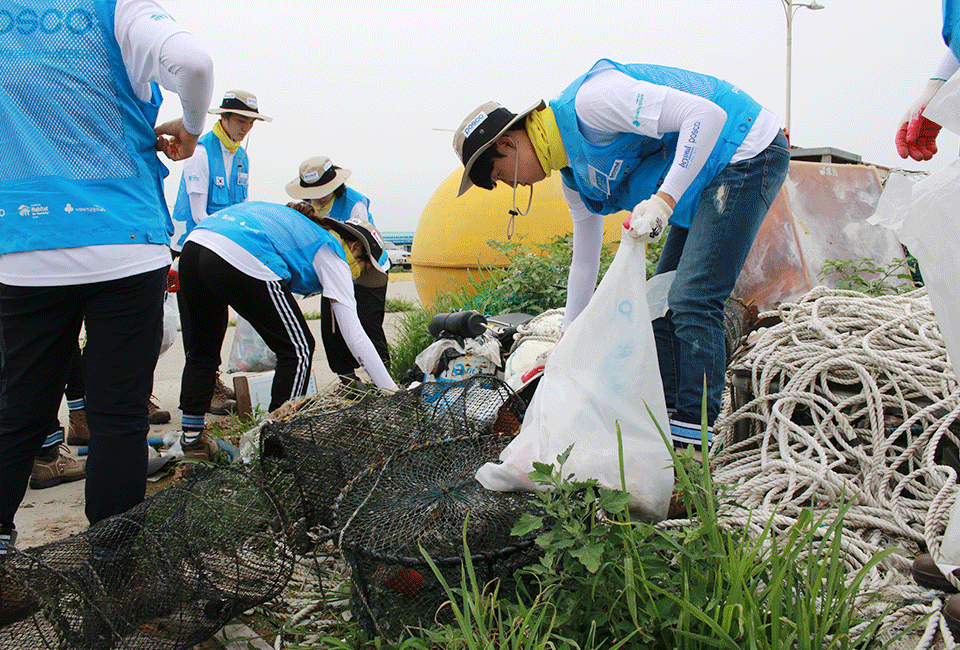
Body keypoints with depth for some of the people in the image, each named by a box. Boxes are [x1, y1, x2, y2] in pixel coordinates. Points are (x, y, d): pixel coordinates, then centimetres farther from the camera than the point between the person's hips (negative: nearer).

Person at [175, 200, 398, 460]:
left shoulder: (300, 225, 34)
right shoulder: (331, 253, 11)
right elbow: (355, 336, 5)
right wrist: (392, 391, 7)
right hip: (241, 261, -9)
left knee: (203, 350, 25)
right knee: (297, 349, 8)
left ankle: (191, 439, 30)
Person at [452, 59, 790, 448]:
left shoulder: (589, 100, -22)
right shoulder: (575, 179, 8)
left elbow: (706, 114, -28)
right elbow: (585, 262, 17)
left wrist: (664, 199, -36)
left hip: (747, 154, -10)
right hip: (706, 184, 10)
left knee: (691, 301, -16)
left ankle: (693, 434, -11)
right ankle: (665, 416, 13)